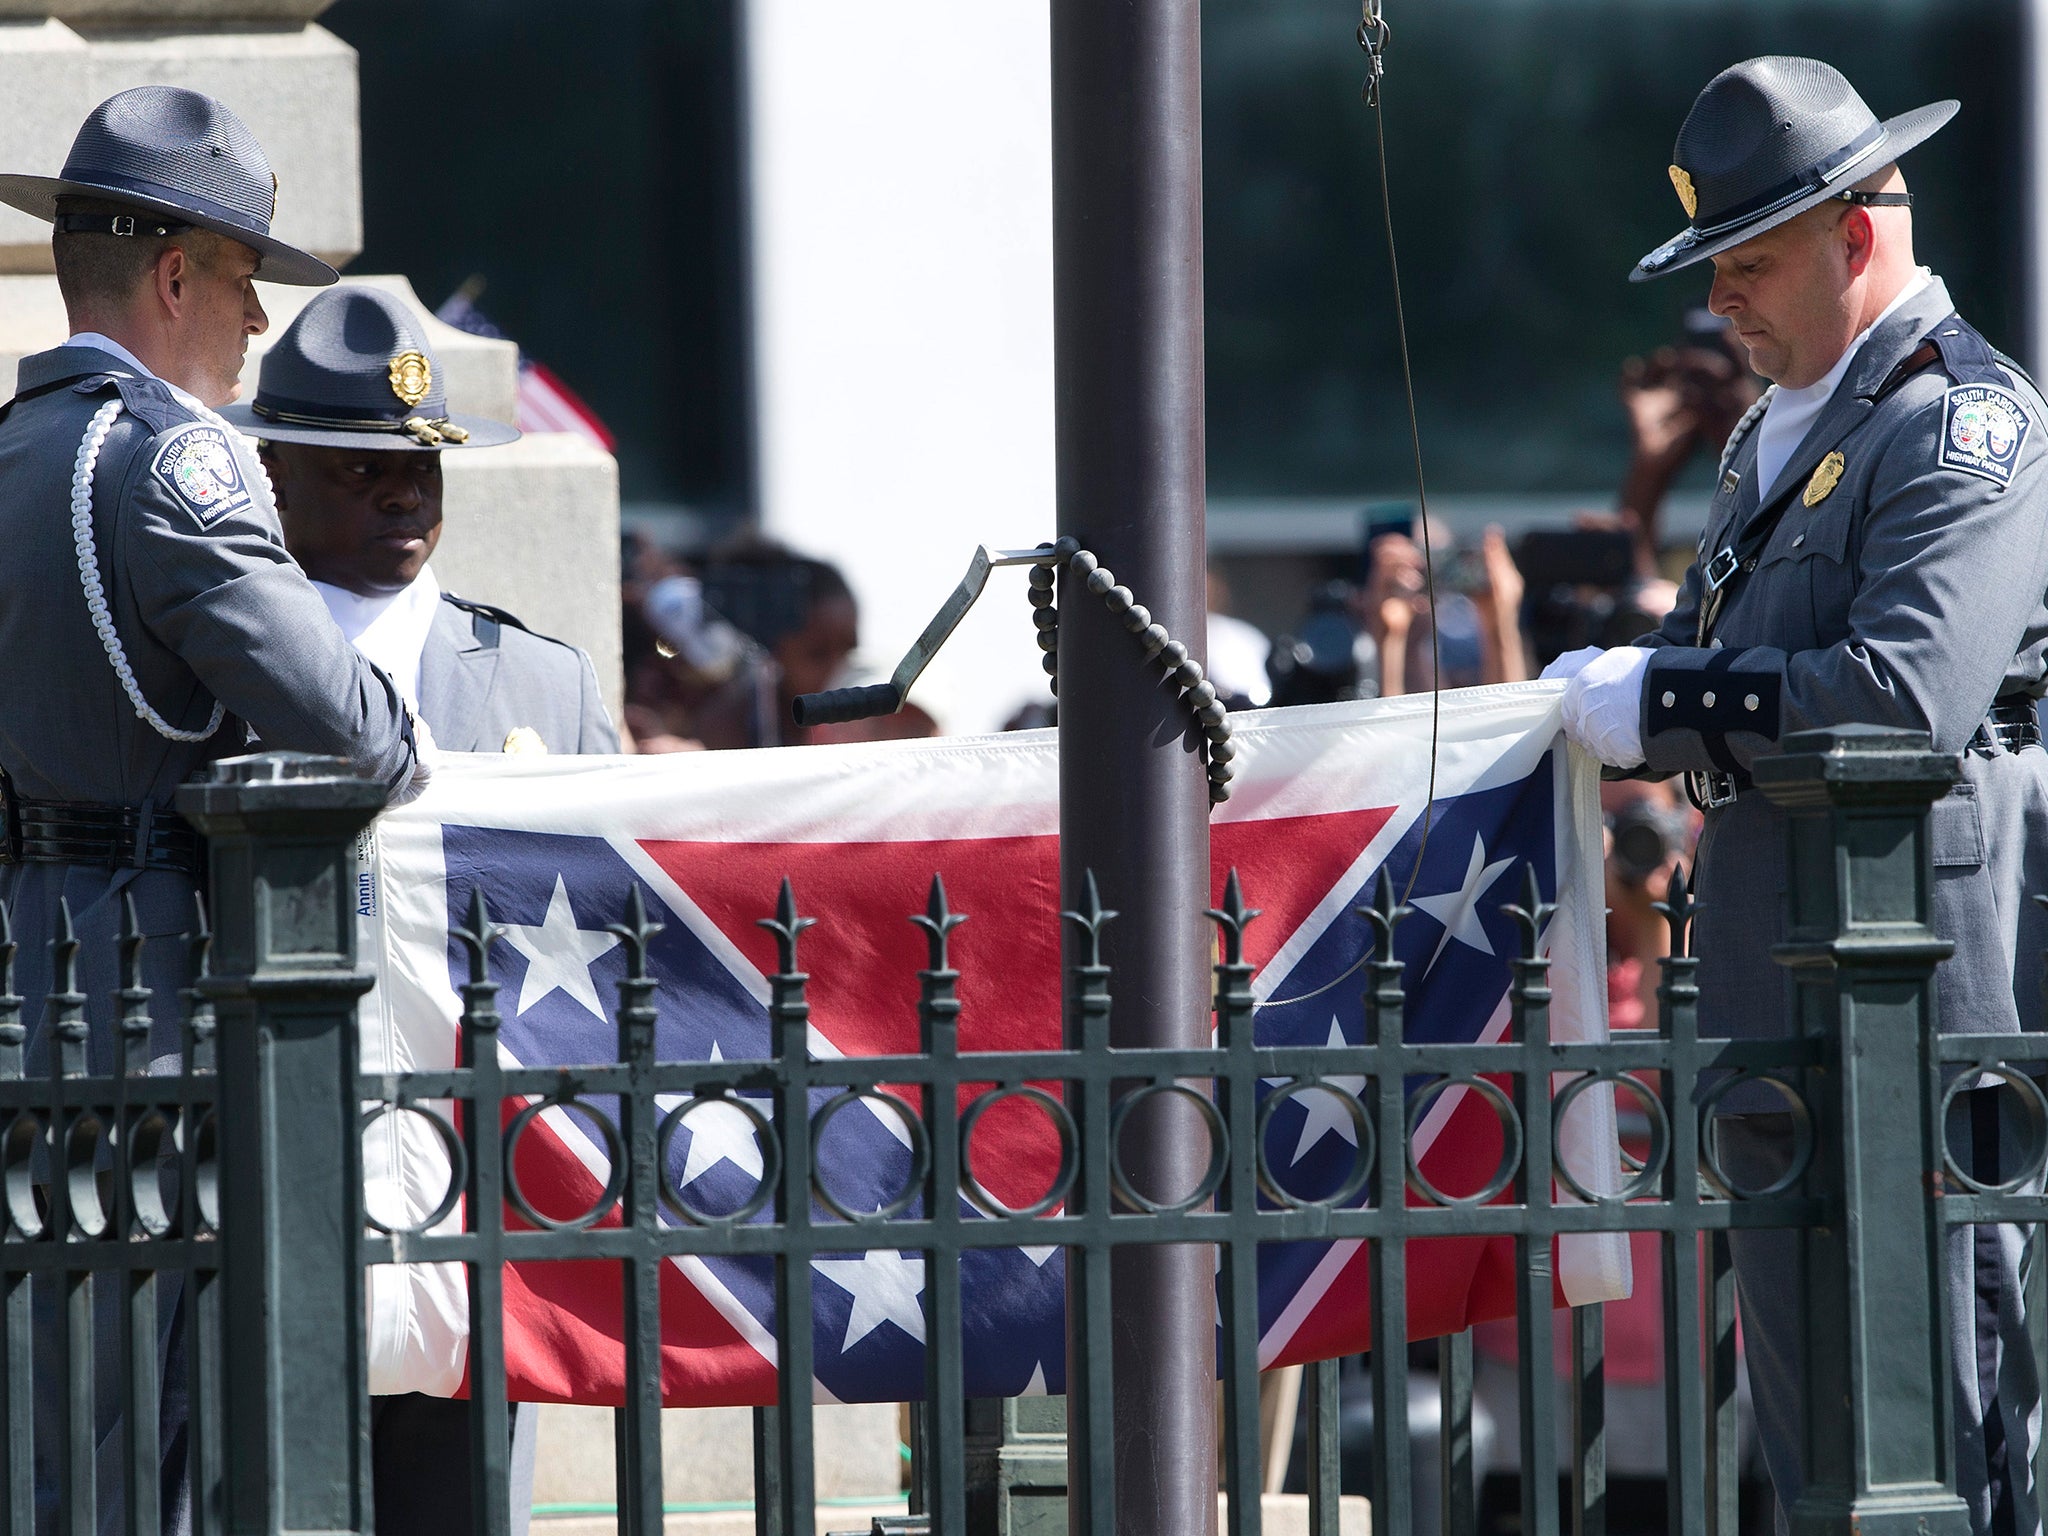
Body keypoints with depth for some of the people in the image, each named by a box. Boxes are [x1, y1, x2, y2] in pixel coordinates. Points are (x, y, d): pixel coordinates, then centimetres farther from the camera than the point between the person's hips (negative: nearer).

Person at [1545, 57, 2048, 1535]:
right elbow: (1723, 658, 25)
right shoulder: (1777, 432, 20)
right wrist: (1608, 694, 2)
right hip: (1779, 1006, 10)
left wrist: (1657, 703, -17)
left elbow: (1906, 689, -24)